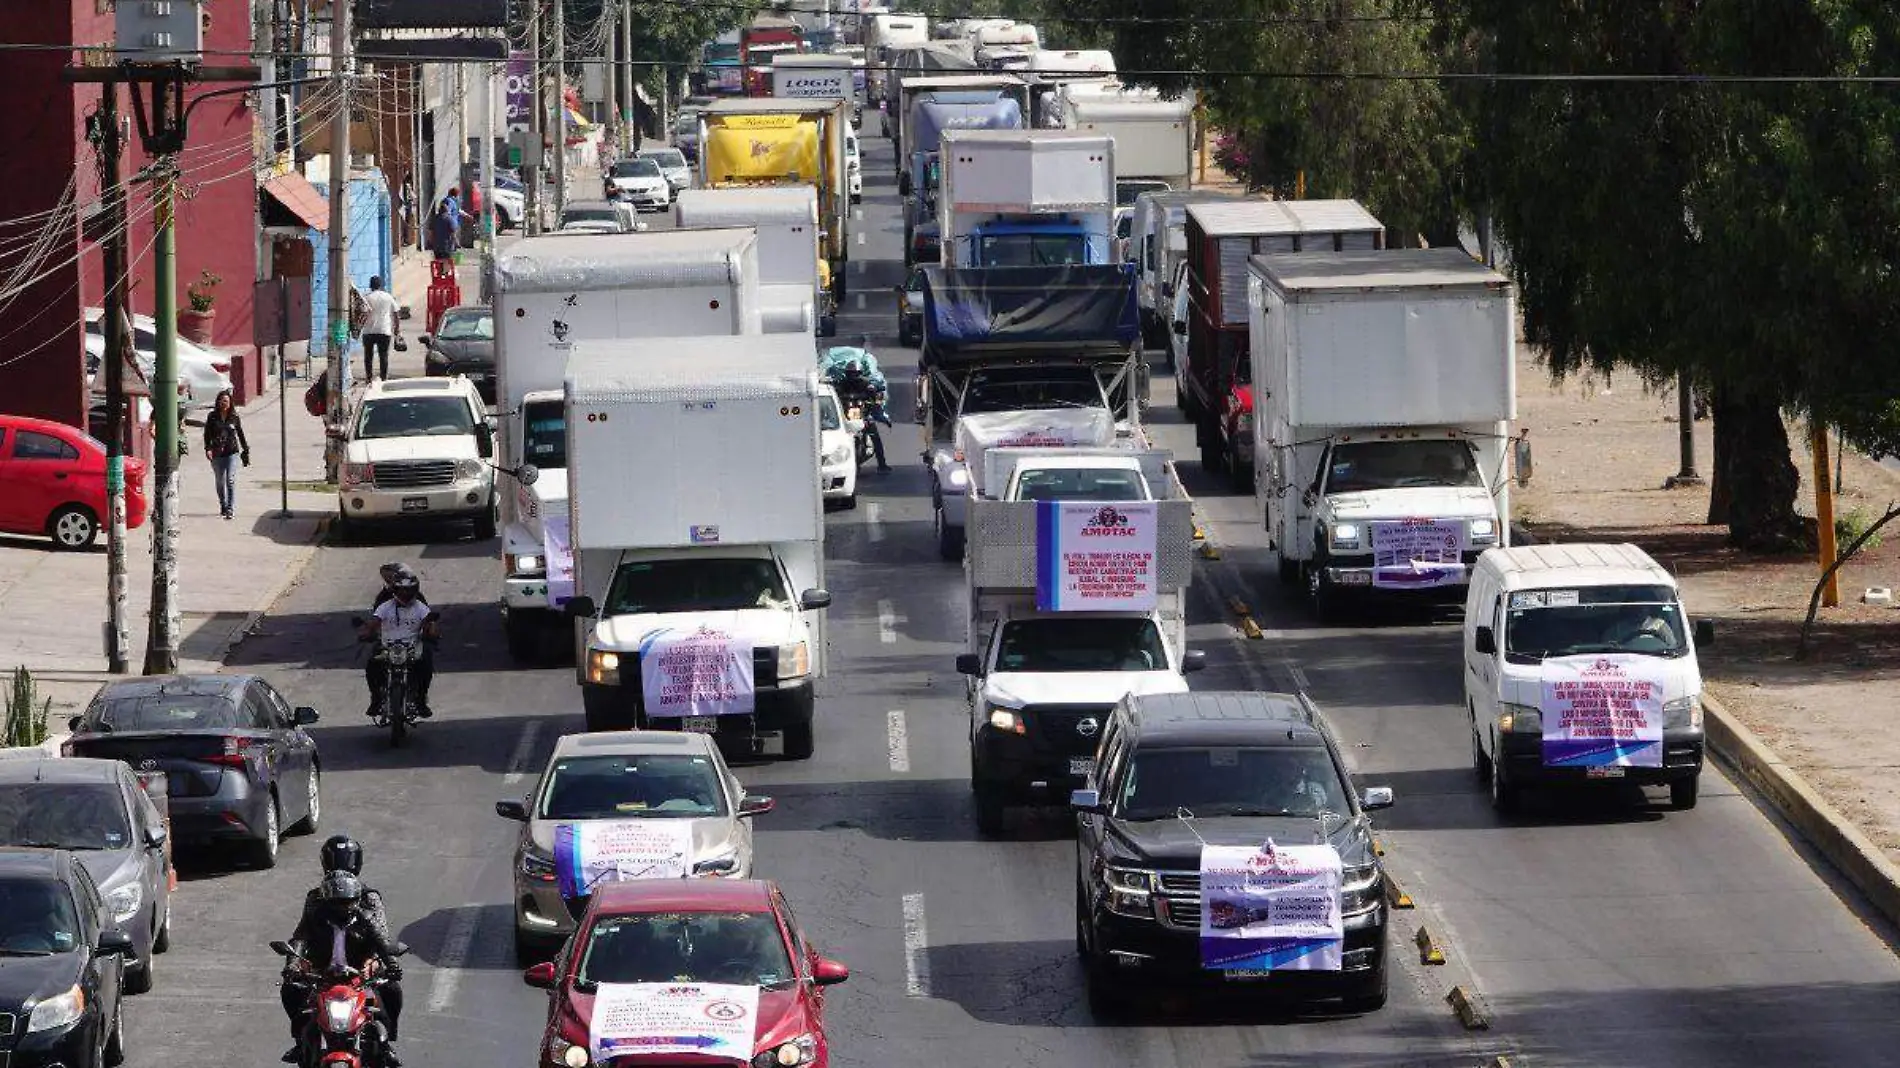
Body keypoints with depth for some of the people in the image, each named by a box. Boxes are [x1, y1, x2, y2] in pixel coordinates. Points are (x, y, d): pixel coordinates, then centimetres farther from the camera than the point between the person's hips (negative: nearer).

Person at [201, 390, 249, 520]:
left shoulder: (234, 417, 1)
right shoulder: (212, 417, 1)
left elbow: (240, 434, 11)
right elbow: (207, 434, 1)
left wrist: (246, 449, 16)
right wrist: (208, 449, -13)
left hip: (232, 452, -2)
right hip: (217, 454, 2)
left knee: (231, 480, -13)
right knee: (220, 481, 13)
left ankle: (230, 509, -15)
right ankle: (223, 506, 29)